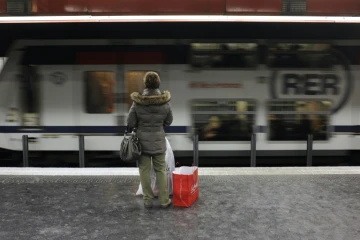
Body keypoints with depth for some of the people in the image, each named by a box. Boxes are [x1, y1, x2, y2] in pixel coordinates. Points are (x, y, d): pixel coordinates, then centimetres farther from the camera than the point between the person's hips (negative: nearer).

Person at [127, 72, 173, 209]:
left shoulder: (137, 102, -13)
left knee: (144, 171, 10)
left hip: (142, 140, -1)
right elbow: (168, 122, 3)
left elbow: (130, 123, -8)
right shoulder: (165, 102, -9)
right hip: (159, 141, 1)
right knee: (161, 170, 12)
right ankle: (164, 200, 18)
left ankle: (148, 200, 19)